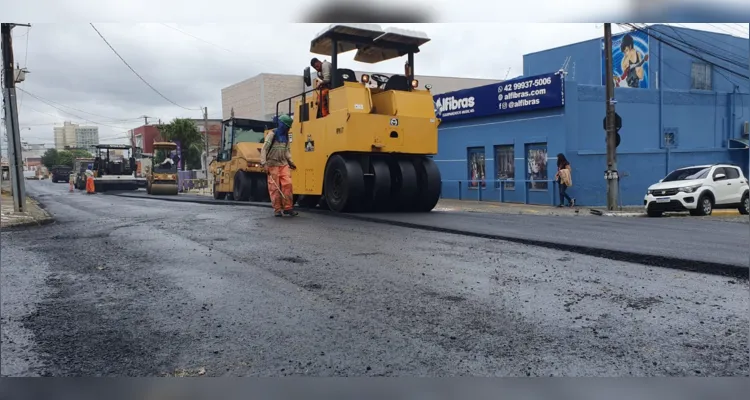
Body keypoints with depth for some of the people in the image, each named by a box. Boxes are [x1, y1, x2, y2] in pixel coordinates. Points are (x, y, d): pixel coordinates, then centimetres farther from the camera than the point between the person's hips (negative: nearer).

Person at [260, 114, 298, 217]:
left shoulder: (286, 136, 14)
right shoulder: (272, 134, -5)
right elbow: (264, 149, -10)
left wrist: (291, 162, 9)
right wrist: (264, 163, -18)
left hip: (284, 164, 5)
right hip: (273, 164, -5)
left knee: (287, 184, -8)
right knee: (274, 187, -2)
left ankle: (288, 208, -2)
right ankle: (277, 209, 4)